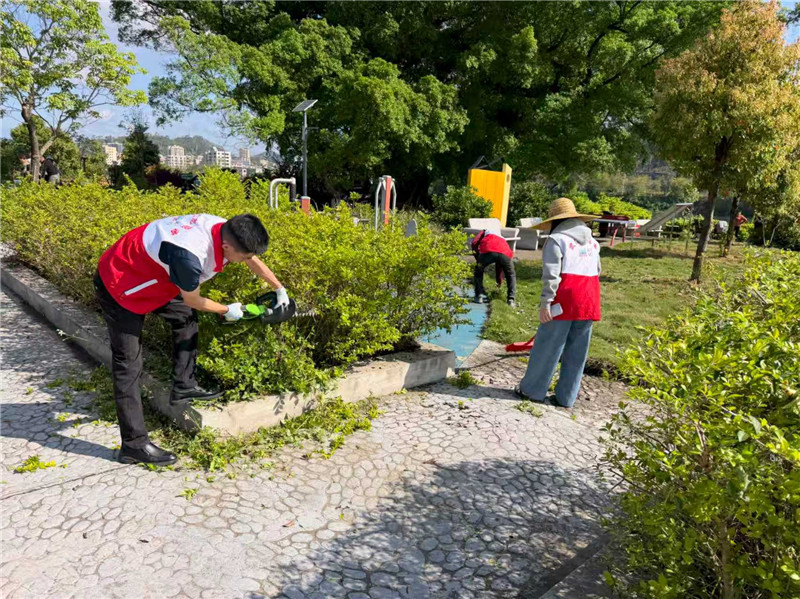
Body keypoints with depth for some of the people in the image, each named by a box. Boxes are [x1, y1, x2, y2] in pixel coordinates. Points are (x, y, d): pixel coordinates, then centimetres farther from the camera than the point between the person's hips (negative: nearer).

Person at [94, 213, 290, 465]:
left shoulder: (226, 230, -15)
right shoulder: (189, 256, -38)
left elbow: (255, 262, 5)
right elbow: (193, 300, -18)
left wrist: (280, 290, 15)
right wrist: (226, 310, -1)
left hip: (148, 274, 9)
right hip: (118, 284, -8)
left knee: (185, 317, 15)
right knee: (128, 365, -5)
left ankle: (183, 387, 23)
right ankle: (134, 445, 2)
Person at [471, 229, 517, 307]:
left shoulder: (485, 233, 38)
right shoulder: (502, 240, 46)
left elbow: (474, 243, 16)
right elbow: (499, 265, 51)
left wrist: (478, 258, 28)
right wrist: (499, 280, 63)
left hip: (488, 251, -3)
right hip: (505, 253, 3)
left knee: (478, 272, 26)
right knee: (511, 275, 28)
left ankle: (479, 296, 19)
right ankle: (511, 299, 18)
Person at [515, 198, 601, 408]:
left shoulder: (556, 239, -3)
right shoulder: (592, 241, 18)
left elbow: (551, 275, -12)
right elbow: (596, 272, 19)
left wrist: (545, 303, -13)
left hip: (564, 299, -6)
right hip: (589, 301, 6)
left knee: (547, 346, 4)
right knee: (577, 352, 10)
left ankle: (532, 390, 14)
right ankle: (566, 397, 18)